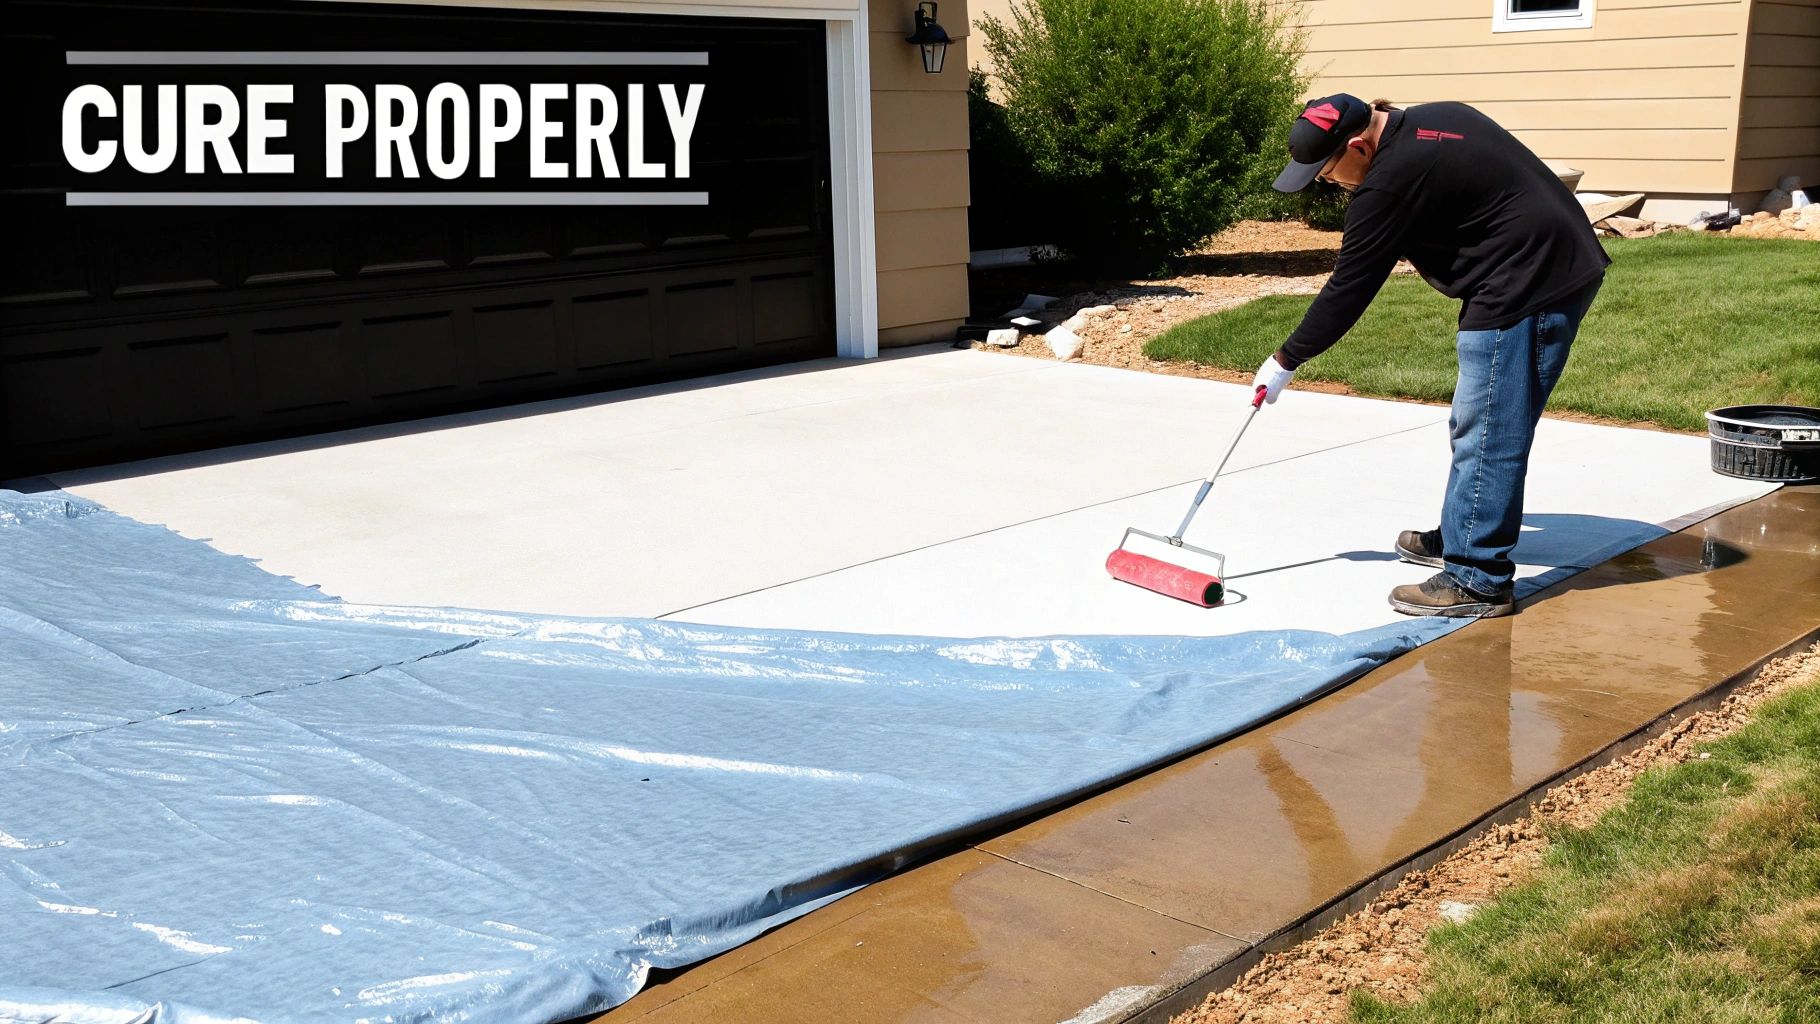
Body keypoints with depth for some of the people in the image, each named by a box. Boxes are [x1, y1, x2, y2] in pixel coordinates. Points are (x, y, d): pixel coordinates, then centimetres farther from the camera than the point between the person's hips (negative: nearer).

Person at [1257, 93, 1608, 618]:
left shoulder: (1391, 180, -18)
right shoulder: (1431, 119, 11)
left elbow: (1349, 287, -13)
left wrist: (1286, 360, -3)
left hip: (1525, 288, -11)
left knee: (1487, 434, -8)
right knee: (1476, 425, 18)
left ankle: (1476, 583, -4)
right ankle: (1459, 539, 31)